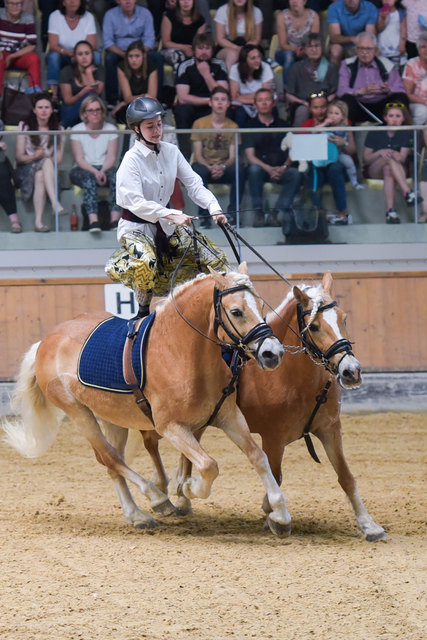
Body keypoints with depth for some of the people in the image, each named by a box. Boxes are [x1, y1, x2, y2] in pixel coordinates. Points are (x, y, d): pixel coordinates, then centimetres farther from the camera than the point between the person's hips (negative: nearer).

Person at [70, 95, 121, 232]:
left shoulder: (111, 129, 8)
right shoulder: (77, 131, 3)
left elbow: (112, 157, 0)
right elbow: (79, 159, -6)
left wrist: (103, 171, -20)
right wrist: (95, 171, -22)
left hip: (105, 169, 2)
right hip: (83, 170, -2)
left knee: (115, 175, -32)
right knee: (89, 178, -36)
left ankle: (115, 219, -42)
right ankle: (93, 220, -51)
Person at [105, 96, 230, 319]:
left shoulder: (171, 152, 1)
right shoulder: (132, 159, -17)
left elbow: (194, 184, -1)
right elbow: (135, 202, -26)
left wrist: (214, 207, -19)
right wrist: (172, 215, -35)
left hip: (166, 226, 6)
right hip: (136, 227, -6)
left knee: (215, 258, 0)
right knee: (146, 262, -36)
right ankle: (143, 312, -14)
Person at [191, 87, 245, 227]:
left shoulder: (233, 126, 8)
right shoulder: (200, 123, 4)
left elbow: (233, 156, 1)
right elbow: (198, 155, -2)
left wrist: (222, 167, -22)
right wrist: (210, 168, -23)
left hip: (224, 170, 1)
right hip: (204, 165, -1)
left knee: (239, 171, -33)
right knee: (199, 170, -38)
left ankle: (232, 214, -29)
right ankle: (204, 216, -36)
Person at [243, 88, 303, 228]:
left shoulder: (282, 125, 16)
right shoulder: (251, 125, 9)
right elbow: (250, 156, -1)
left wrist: (284, 167, -13)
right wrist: (268, 169, -17)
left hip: (281, 170, 2)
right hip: (261, 167, -2)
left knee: (296, 174, -30)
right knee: (254, 169, -36)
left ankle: (275, 214, -33)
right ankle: (258, 212, -30)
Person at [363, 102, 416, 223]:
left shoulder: (406, 134, 2)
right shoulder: (374, 133, 0)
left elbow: (403, 158, -11)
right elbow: (365, 160, -2)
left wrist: (399, 157, -36)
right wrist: (380, 153, -22)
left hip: (398, 170, 1)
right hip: (374, 170, -1)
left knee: (388, 170, -38)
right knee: (389, 157, -35)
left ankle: (390, 210, -53)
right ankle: (407, 192, -54)